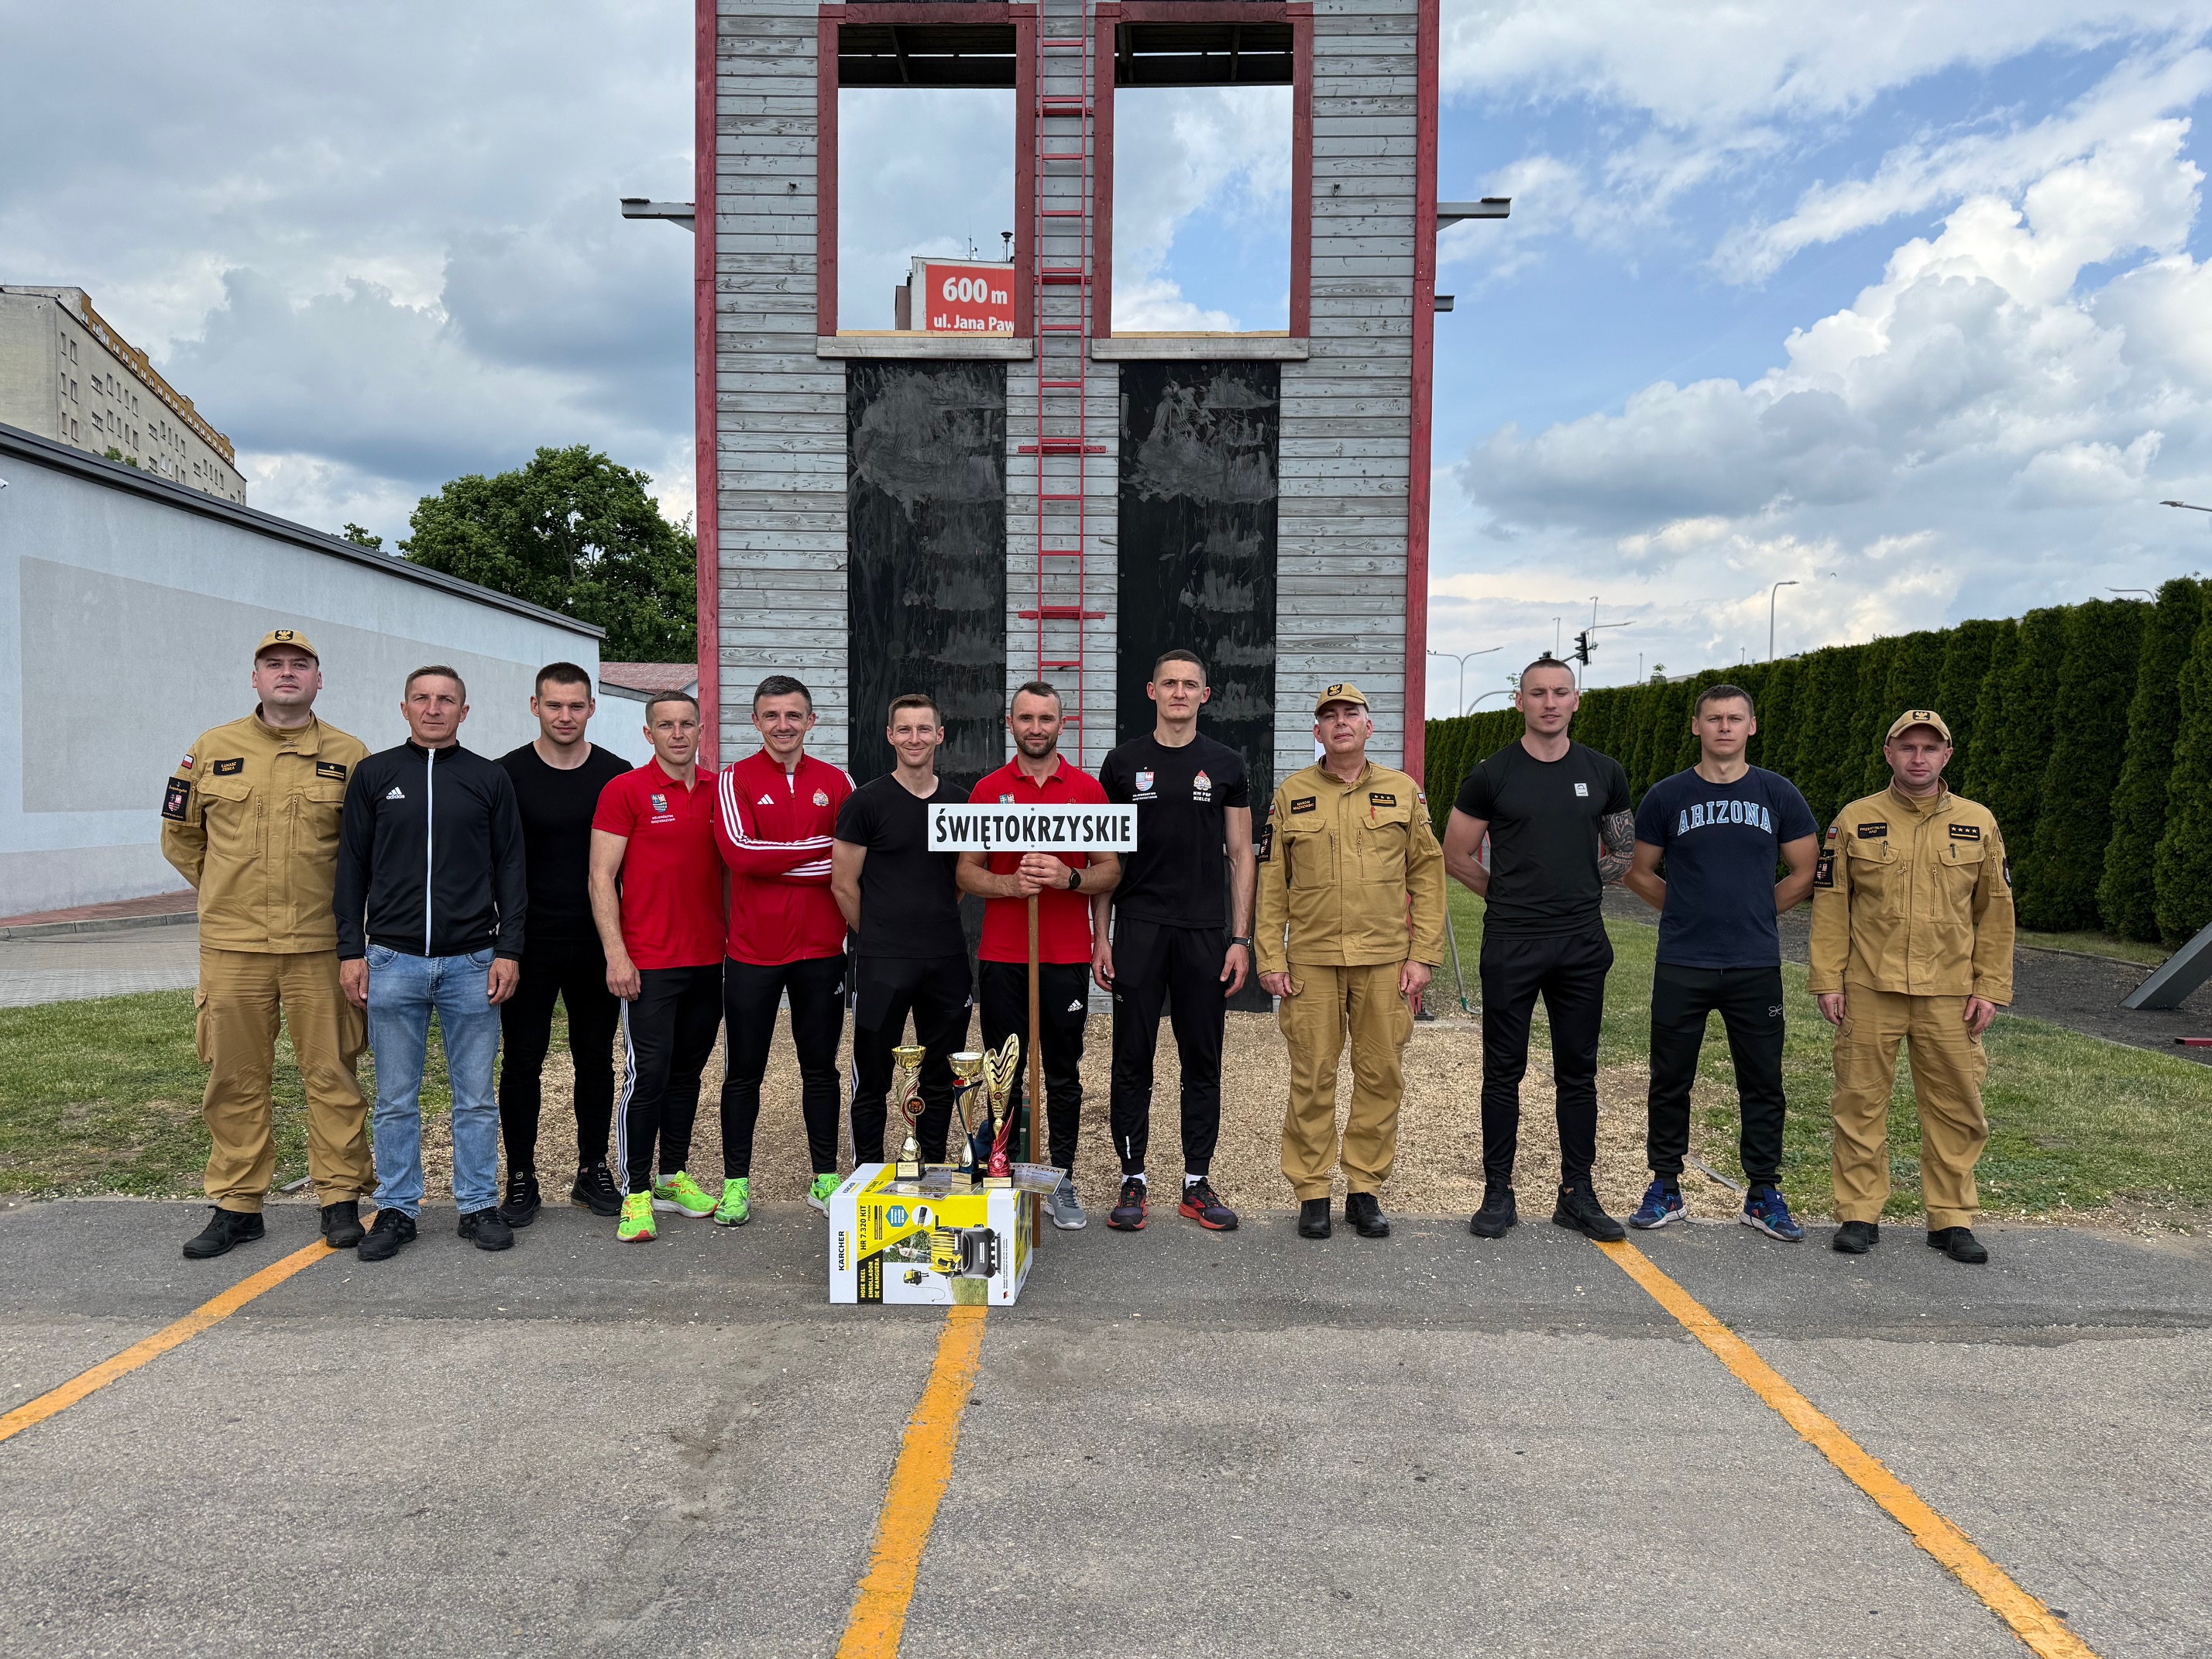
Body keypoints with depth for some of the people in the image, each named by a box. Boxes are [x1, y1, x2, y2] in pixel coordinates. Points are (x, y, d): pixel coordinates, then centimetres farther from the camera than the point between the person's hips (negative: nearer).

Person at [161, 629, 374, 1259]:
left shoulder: (350, 756, 3)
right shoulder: (212, 750, 6)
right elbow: (180, 835, 16)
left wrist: (336, 899, 7)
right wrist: (228, 892, 13)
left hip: (319, 946, -1)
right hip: (231, 947, 2)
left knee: (332, 1074, 3)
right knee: (235, 1078, 8)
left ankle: (341, 1198, 14)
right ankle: (236, 1204, 20)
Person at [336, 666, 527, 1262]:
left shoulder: (490, 778, 5)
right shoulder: (373, 775, 7)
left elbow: (511, 869, 5)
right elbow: (352, 868, 8)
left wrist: (508, 950, -2)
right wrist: (351, 951, 2)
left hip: (472, 964, 0)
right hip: (393, 961, 0)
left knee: (477, 1098, 6)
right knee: (396, 1100, 8)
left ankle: (478, 1205, 18)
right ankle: (396, 1209, 20)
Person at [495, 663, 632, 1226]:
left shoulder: (617, 774, 3)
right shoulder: (509, 773, -1)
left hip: (596, 946, 2)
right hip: (530, 946, -1)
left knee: (596, 1059, 10)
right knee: (522, 1063, 3)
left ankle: (593, 1171, 22)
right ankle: (521, 1179, 16)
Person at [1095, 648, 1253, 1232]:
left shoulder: (1226, 765, 5)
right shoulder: (1124, 762, 4)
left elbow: (1240, 854, 5)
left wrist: (1241, 938, -2)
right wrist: (1100, 935, -1)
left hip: (1205, 933, 1)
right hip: (1138, 931, 0)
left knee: (1203, 1064, 7)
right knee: (1132, 1063, 4)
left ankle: (1197, 1184, 18)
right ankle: (1133, 1181, 15)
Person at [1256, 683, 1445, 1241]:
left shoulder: (1404, 792, 7)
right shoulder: (1291, 794, 5)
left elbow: (1427, 876, 6)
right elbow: (1271, 884, 5)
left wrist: (1422, 956, 0)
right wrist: (1271, 959, -1)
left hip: (1385, 961, 1)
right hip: (1311, 961, -1)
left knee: (1381, 1075, 5)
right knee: (1312, 1078, 2)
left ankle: (1365, 1189, 19)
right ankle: (1312, 1191, 14)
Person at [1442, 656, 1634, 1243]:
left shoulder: (1603, 773, 7)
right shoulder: (1492, 775, -2)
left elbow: (1624, 852, 17)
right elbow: (1457, 856, 4)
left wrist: (1577, 887, 5)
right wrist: (1512, 894, 4)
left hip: (1582, 945, 3)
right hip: (1511, 945, -2)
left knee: (1578, 1071, 9)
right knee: (1504, 1071, 3)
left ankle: (1576, 1194, 20)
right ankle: (1498, 1194, 13)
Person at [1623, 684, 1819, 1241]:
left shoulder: (1778, 794, 4)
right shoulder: (1667, 796, 2)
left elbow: (1804, 873, 11)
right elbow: (1638, 871, 10)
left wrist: (1753, 913, 10)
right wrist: (1690, 911, 9)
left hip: (1756, 966, 1)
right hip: (1682, 966, 0)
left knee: (1762, 1083, 7)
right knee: (1670, 1080, 6)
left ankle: (1763, 1194, 21)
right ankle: (1665, 1189, 19)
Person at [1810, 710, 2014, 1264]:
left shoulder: (1978, 824, 7)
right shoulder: (1854, 821, 2)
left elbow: (1995, 911, 9)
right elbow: (1830, 903, 2)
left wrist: (1991, 988, 3)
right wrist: (1828, 980, -3)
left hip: (1950, 996, 1)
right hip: (1869, 990, -1)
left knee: (1956, 1109, 7)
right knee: (1860, 1102, 3)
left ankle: (1952, 1218, 21)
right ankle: (1859, 1214, 15)